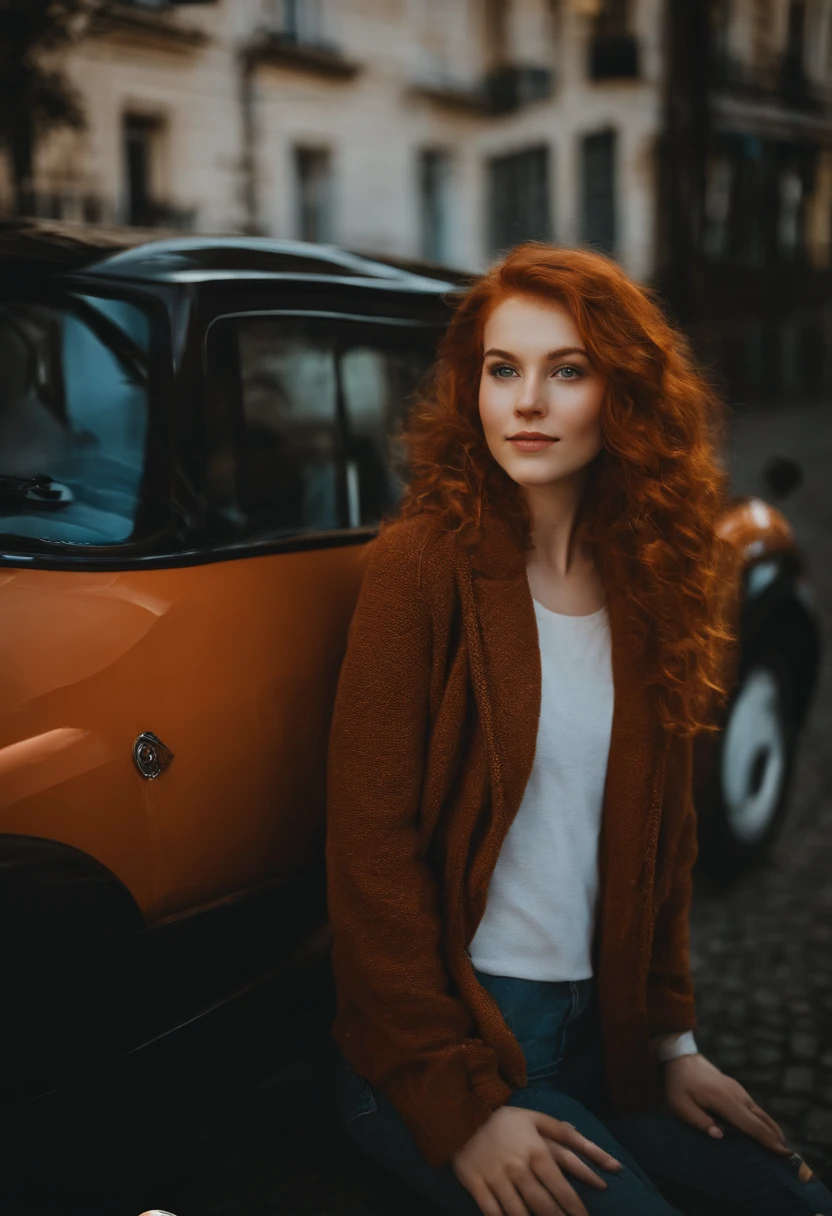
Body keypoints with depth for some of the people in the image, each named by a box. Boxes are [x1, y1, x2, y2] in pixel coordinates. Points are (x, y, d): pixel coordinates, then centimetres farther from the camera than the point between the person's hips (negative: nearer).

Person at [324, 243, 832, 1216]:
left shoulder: (647, 574, 5)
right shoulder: (425, 563, -14)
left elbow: (661, 834, 11)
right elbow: (370, 848, -15)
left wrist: (672, 1040, 8)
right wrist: (459, 1103, -17)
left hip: (600, 1031, 6)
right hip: (448, 1037, -5)